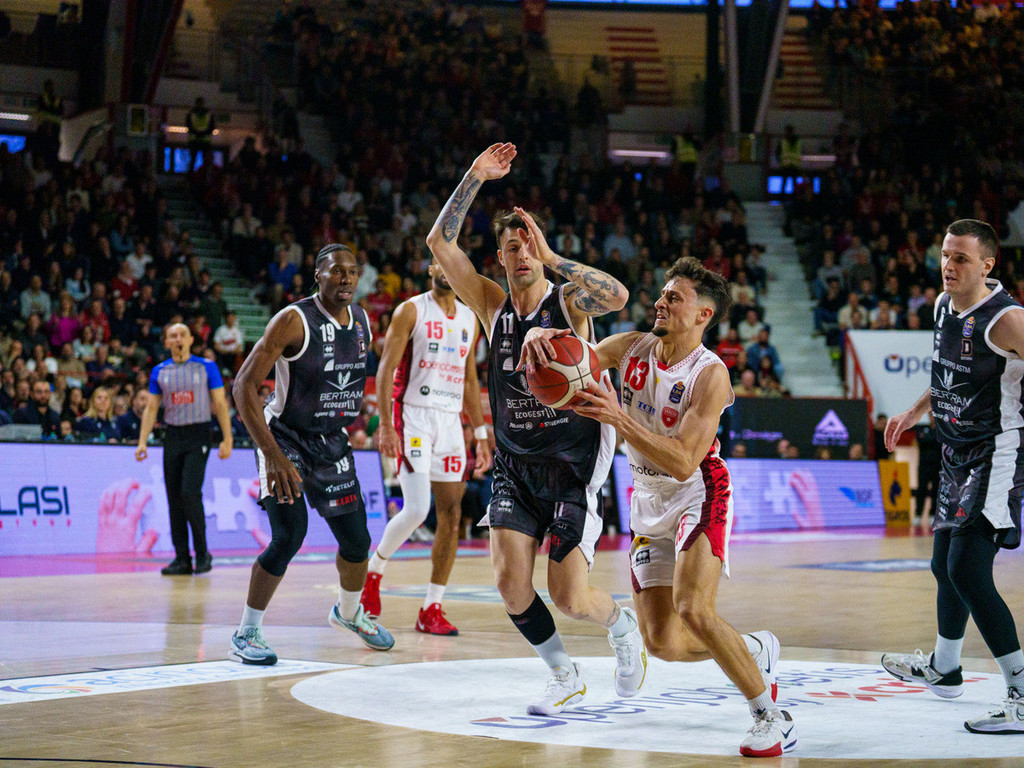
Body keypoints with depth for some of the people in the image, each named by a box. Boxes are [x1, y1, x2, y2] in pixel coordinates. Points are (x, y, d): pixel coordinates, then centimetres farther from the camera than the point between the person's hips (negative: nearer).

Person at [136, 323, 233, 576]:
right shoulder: (160, 372, 9)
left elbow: (220, 404, 0)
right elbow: (151, 408, 11)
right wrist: (142, 441, 0)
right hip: (172, 436, 4)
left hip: (198, 435, -4)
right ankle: (182, 559, 8)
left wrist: (227, 439, -7)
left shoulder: (206, 367, 1)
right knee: (174, 498, 3)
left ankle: (202, 552, -4)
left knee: (190, 492, -18)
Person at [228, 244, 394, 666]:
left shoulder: (362, 321, 0)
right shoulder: (294, 320, -22)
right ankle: (246, 634, -5)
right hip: (285, 437, -6)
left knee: (357, 539, 11)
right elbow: (243, 386, -25)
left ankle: (348, 612, 41)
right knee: (289, 536, -20)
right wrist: (272, 456, -32)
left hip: (332, 441, 7)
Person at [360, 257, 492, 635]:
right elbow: (386, 370, -7)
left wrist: (481, 435, 16)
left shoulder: (469, 318, 14)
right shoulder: (411, 311, -3)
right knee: (416, 509, -17)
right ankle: (374, 569, 10)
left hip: (451, 420, 6)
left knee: (451, 514, 1)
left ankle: (432, 609, 6)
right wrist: (386, 426, -16)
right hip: (414, 417, -6)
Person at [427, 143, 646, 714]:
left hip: (572, 465, -4)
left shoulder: (569, 302, -8)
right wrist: (475, 177, -9)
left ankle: (624, 626, 28)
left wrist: (552, 256, -28)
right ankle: (567, 678, 12)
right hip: (515, 465, 4)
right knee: (511, 581, -10)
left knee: (570, 597, -8)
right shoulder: (493, 305, 3)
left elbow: (618, 296, -31)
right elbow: (440, 243, -3)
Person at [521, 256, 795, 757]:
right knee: (663, 642, 2)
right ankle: (756, 651, 31)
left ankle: (770, 717, -12)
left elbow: (683, 462, -29)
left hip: (698, 496, -6)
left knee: (693, 609, -27)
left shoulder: (710, 375, -21)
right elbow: (567, 359, -1)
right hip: (649, 502, 6)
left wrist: (618, 418, -38)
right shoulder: (632, 348, -3)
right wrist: (540, 337, -26)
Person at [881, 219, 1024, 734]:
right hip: (958, 456, 9)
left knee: (967, 572, -17)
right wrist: (914, 413, 28)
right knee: (945, 566, 20)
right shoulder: (944, 307, 7)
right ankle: (943, 668, 43)